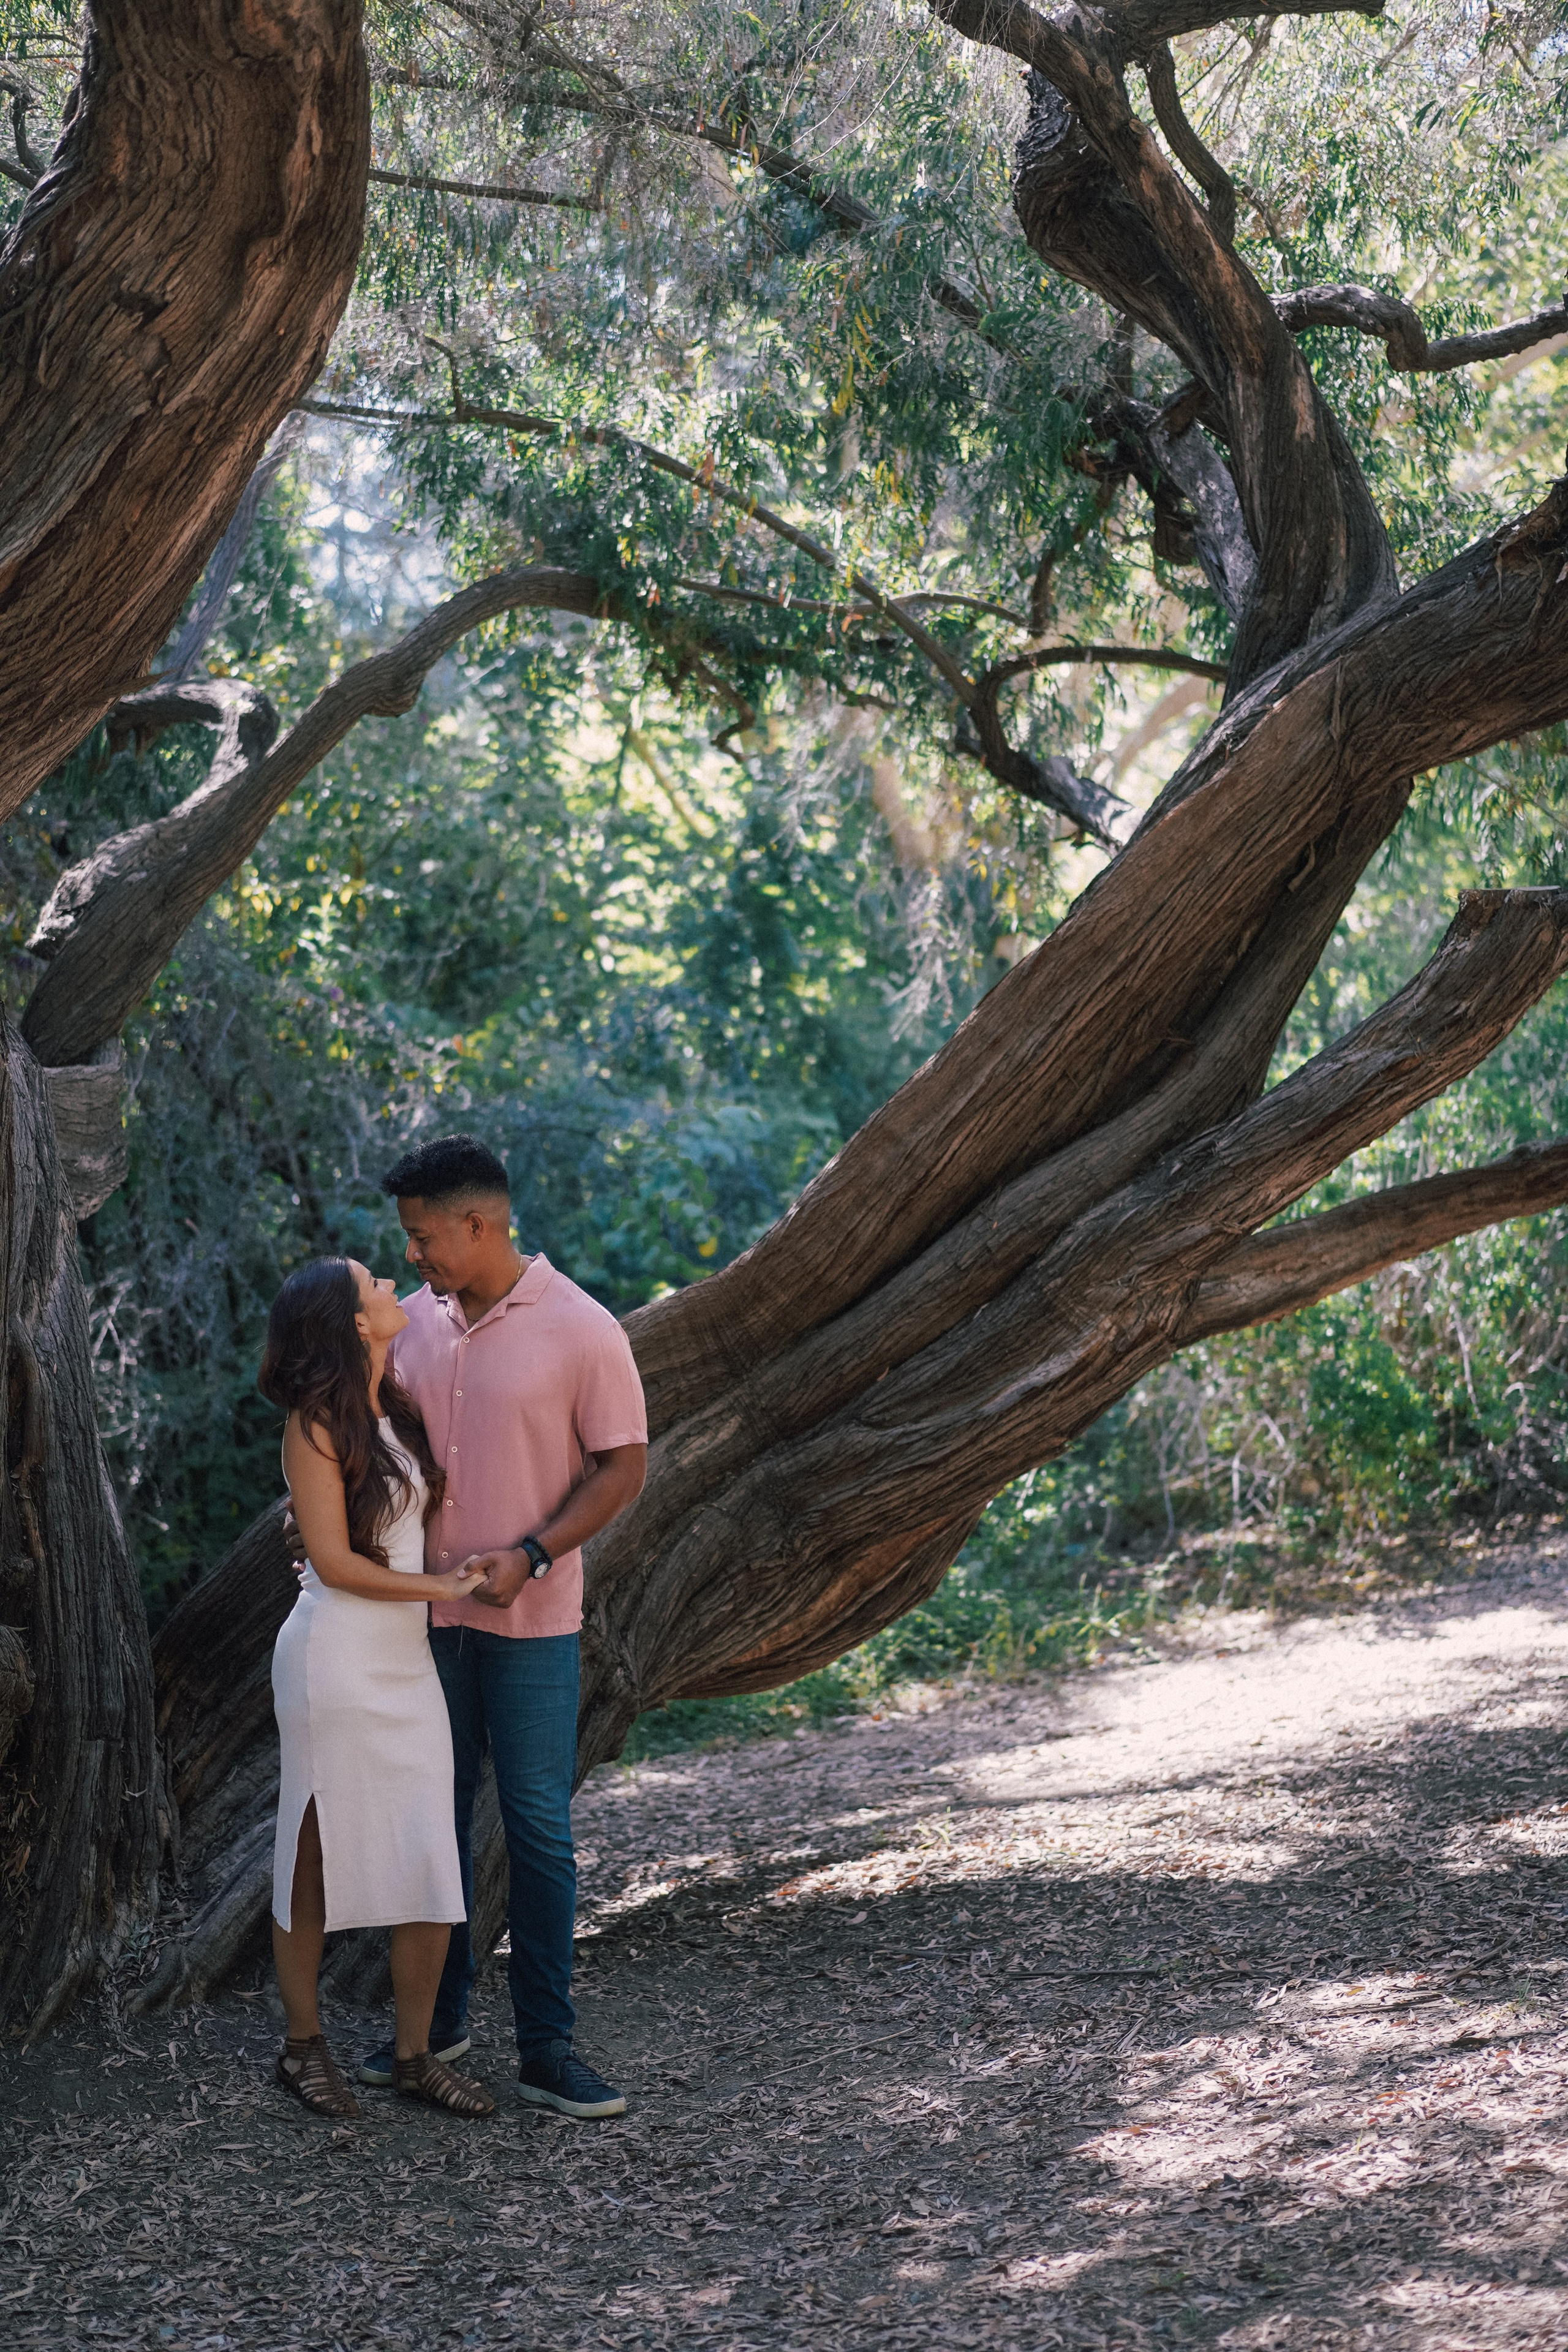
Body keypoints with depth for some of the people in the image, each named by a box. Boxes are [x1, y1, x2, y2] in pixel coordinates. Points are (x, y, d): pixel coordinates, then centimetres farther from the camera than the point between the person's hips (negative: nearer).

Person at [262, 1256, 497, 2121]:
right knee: (317, 1857, 4)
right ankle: (302, 2044, 19)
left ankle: (414, 2054, 14)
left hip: (407, 1658, 7)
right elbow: (334, 1563, -14)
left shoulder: (393, 1409, 10)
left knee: (433, 1863, 5)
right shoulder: (316, 1426, -12)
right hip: (336, 1660, -7)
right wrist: (445, 1587, -11)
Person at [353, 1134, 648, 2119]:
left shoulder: (582, 1330, -11)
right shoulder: (413, 1321, 5)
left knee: (539, 1826, -1)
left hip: (531, 1622, -5)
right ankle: (437, 2019, 24)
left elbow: (624, 1466, -9)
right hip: (423, 1611, 5)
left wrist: (531, 1557, -18)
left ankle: (547, 2045, 6)